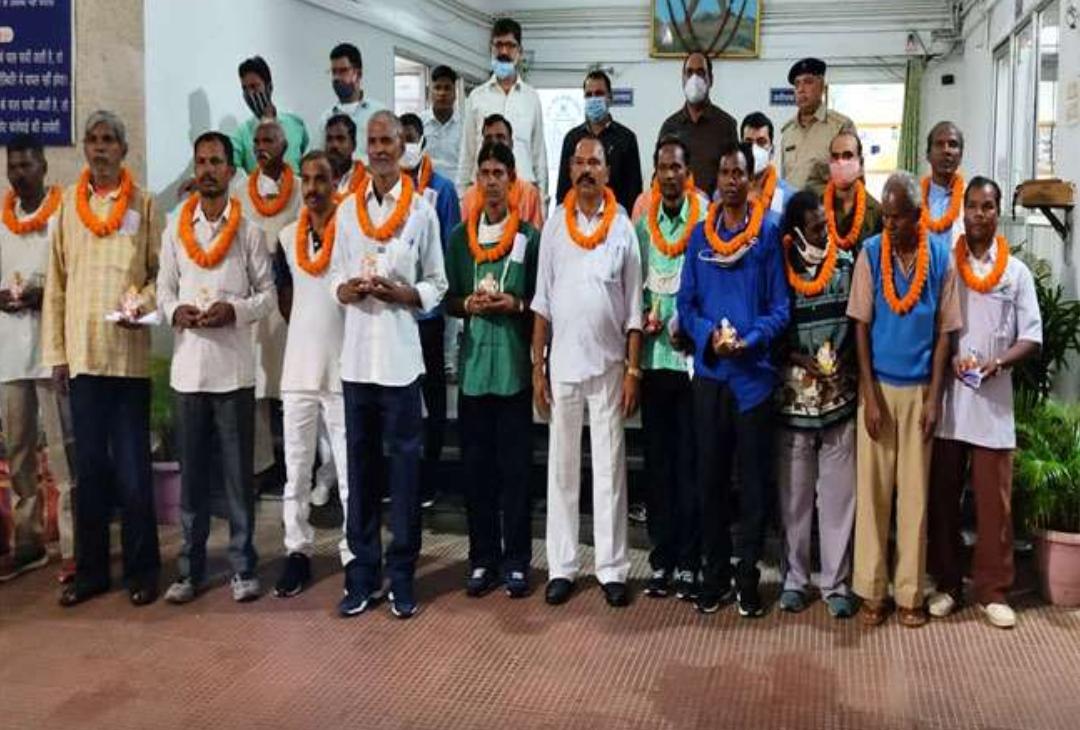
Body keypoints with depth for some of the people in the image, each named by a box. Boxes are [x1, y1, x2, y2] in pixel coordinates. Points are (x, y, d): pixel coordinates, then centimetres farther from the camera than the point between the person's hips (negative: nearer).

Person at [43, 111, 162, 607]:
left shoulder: (143, 205, 3)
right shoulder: (68, 205, 9)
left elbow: (161, 271, 3)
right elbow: (56, 284, 8)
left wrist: (143, 304, -17)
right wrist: (55, 352, 4)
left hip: (129, 354, -2)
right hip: (82, 354, 2)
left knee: (132, 469, 1)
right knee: (89, 468, 8)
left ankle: (141, 570, 11)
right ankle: (89, 570, 18)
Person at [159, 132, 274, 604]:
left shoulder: (249, 231, 2)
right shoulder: (175, 229, 9)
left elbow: (267, 294, 2)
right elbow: (164, 289, 10)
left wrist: (235, 310, -16)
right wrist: (175, 311, -11)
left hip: (234, 367, -2)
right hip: (188, 366, 2)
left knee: (238, 470, 4)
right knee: (192, 471, 8)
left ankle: (243, 566, 13)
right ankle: (191, 568, 17)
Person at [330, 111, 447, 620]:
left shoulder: (422, 211, 2)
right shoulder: (347, 210, 10)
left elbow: (436, 287, 3)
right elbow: (336, 281, 12)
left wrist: (396, 293, -14)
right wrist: (348, 290, -10)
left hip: (401, 356, -3)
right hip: (356, 355, 3)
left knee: (404, 463, 2)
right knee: (359, 463, 8)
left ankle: (402, 576, 11)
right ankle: (362, 573, 17)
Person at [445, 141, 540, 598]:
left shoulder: (530, 237, 1)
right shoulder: (459, 236, 10)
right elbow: (448, 299, 12)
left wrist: (515, 304, -14)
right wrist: (468, 304, -8)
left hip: (514, 366, -2)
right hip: (473, 364, 3)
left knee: (515, 466, 3)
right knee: (476, 466, 7)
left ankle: (516, 560, 12)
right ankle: (482, 558, 17)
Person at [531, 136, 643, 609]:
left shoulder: (622, 227, 2)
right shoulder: (555, 224, 5)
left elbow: (633, 308, 2)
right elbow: (542, 300, 5)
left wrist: (634, 369, -4)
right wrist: (537, 366, 0)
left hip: (609, 363, -1)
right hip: (562, 362, 1)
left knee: (610, 467, 4)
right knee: (561, 467, 6)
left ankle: (612, 568, 11)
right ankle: (561, 566, 14)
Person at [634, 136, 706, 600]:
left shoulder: (704, 221, -3)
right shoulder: (643, 223, 9)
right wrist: (644, 316, -5)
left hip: (691, 356, -4)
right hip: (653, 356, 4)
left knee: (689, 463, 2)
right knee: (656, 461, 9)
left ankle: (688, 565, 10)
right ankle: (661, 560, 18)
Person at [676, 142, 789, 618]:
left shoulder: (769, 233, 0)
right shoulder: (700, 235, 7)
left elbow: (780, 307, -2)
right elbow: (686, 302, 7)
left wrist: (749, 340, -18)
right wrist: (709, 335, -12)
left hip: (754, 372, -2)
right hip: (709, 371, 2)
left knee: (754, 480, 3)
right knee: (710, 478, 8)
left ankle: (748, 578, 14)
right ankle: (714, 575, 19)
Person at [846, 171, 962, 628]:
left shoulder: (940, 257, -2)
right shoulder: (870, 253, -4)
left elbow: (944, 331, 0)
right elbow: (861, 326, -4)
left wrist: (934, 398, -5)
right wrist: (870, 395, -9)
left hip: (919, 390, 1)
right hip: (878, 387, 0)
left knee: (915, 492, 6)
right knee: (872, 490, 3)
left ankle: (909, 593, 15)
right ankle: (872, 590, 13)